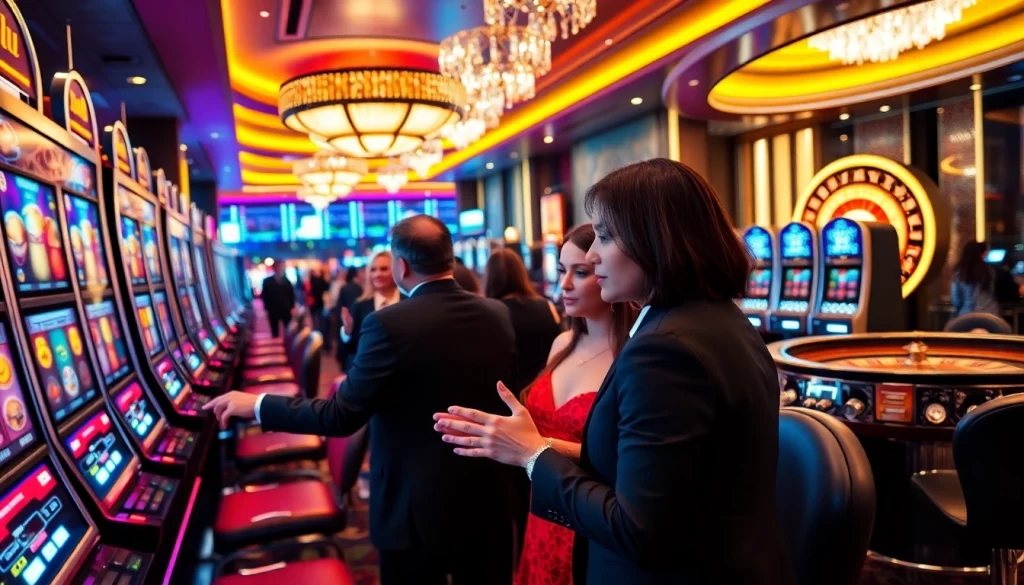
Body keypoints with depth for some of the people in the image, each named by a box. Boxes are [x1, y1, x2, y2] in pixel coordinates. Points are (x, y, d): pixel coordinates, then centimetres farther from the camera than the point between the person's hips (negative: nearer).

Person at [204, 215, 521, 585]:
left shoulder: (390, 324, -20)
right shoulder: (498, 315, -3)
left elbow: (342, 416, -17)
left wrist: (256, 405, -5)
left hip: (420, 509, -5)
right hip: (490, 500, 5)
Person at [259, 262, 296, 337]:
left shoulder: (286, 280, 7)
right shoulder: (267, 281, 1)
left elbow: (292, 294, 8)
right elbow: (264, 296, 0)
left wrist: (292, 307, 2)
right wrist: (267, 309, -4)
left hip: (286, 310, 1)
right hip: (273, 310, -1)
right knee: (275, 331, 5)